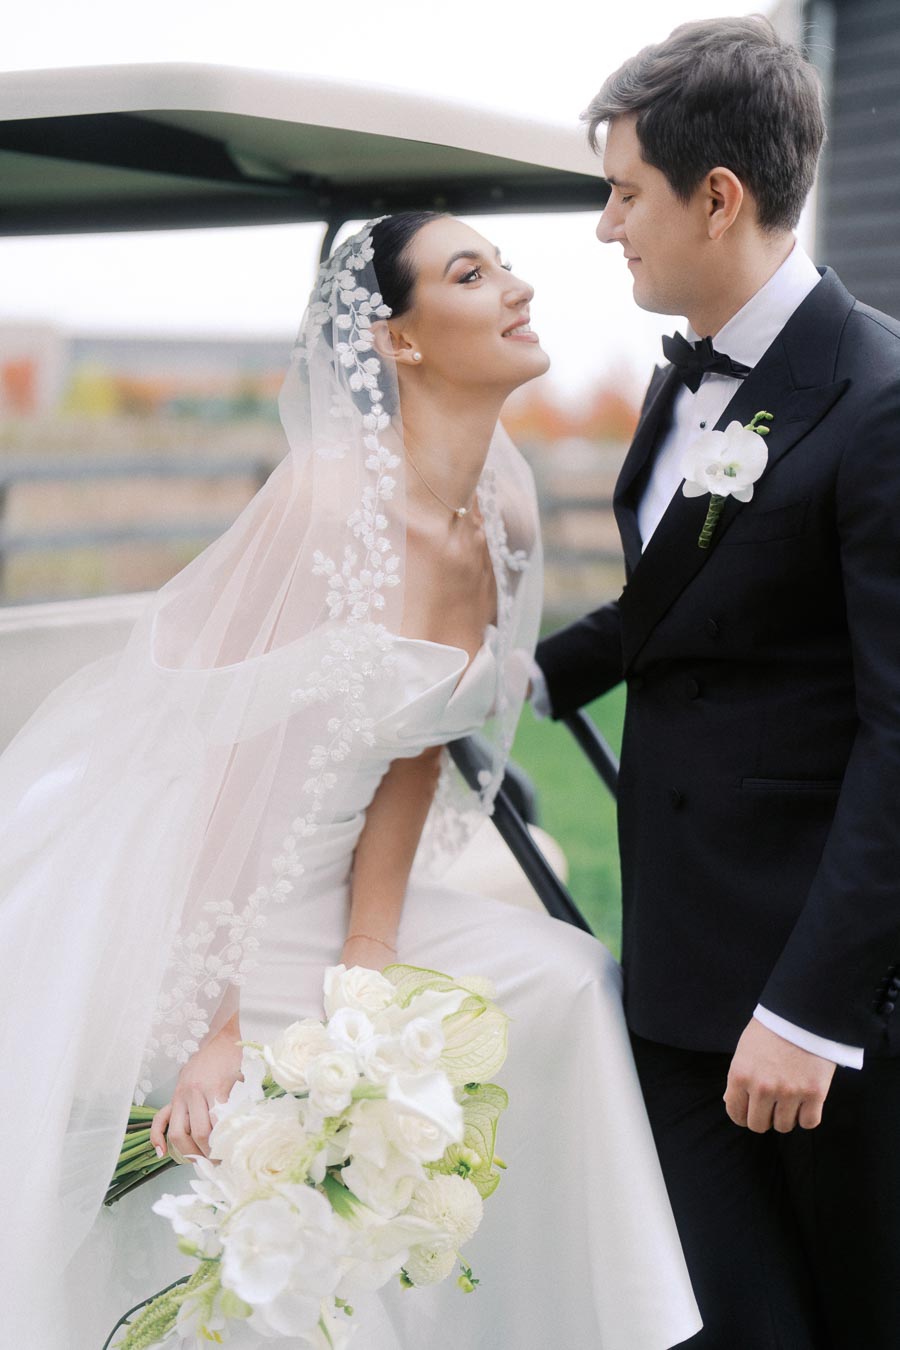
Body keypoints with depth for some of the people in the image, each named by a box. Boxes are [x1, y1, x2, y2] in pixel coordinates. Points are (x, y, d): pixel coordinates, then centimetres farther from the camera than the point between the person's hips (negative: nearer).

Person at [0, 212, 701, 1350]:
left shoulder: (506, 513, 0)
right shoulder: (329, 498, -22)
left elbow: (417, 751, 3)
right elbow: (232, 760, -22)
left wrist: (369, 951, -6)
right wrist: (217, 1029, -23)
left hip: (321, 889, 7)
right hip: (174, 900, -7)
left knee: (560, 982, -4)